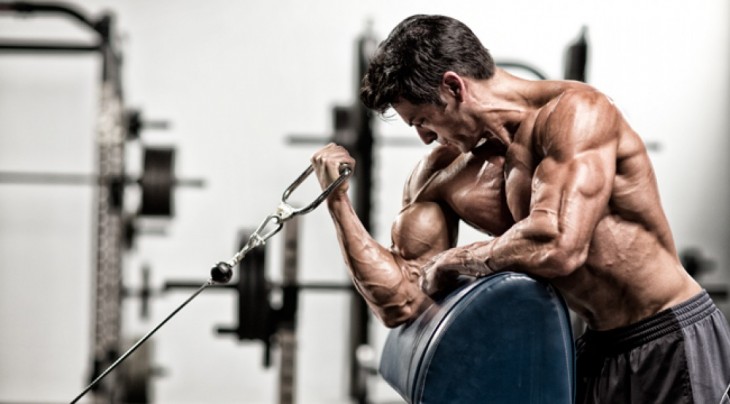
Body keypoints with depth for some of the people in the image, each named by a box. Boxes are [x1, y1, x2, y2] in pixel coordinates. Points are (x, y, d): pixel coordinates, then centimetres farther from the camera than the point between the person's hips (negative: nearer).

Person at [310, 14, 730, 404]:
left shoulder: (575, 111, -17)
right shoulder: (441, 176, 4)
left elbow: (559, 247, -30)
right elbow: (399, 303, 2)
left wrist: (449, 260, -15)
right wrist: (338, 201, -4)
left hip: (675, 341, -7)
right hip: (599, 351, 7)